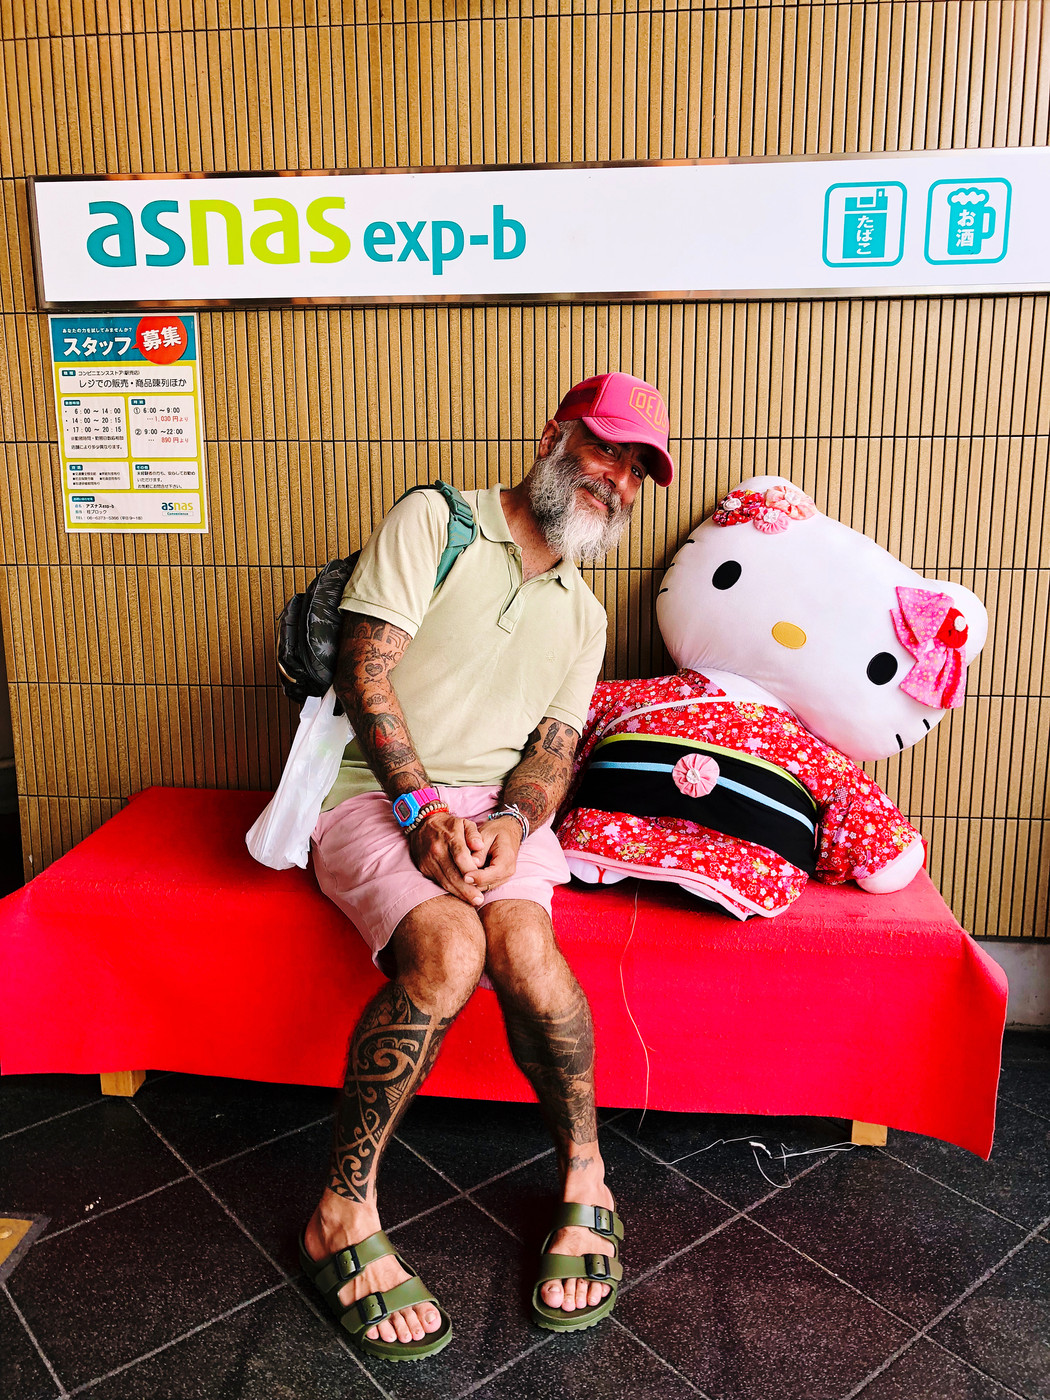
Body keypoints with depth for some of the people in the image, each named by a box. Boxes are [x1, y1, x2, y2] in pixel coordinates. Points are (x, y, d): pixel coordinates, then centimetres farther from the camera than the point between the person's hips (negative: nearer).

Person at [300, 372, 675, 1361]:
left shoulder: (582, 613, 18)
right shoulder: (434, 521, 1)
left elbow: (556, 746, 8)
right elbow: (366, 672, -9)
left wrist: (512, 821, -15)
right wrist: (422, 810, -18)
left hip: (499, 805, 4)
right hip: (375, 792, -3)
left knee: (521, 939, -29)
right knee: (448, 947, -31)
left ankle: (584, 1183, -7)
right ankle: (343, 1220, -14)